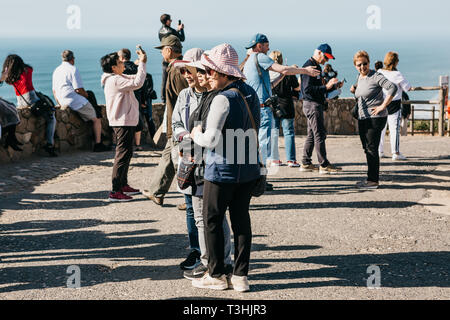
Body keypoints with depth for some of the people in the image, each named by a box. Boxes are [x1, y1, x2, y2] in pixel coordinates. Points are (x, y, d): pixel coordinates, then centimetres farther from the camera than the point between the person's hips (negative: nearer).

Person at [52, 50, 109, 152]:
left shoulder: (56, 70, 16)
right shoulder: (73, 69, -9)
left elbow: (54, 90, 19)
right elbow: (78, 89, -14)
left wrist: (59, 103, 25)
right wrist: (86, 95, 3)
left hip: (62, 101, 9)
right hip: (75, 101, -9)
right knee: (96, 119, 1)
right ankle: (98, 144, -4)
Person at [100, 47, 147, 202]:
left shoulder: (118, 78, 14)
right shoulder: (115, 80, -18)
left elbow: (135, 78, 24)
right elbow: (137, 83, -25)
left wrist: (142, 61, 12)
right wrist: (142, 63, -17)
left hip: (126, 121, 11)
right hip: (123, 122, -11)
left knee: (126, 154, 19)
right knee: (123, 154, -11)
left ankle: (123, 185, 30)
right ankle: (115, 192, -11)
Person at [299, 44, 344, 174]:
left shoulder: (317, 67, 19)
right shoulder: (308, 67, -14)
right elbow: (307, 89, -23)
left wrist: (334, 86, 10)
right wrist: (326, 87, -26)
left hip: (317, 104, 11)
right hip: (312, 104, -11)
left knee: (312, 135, 13)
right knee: (319, 134, -10)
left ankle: (306, 163, 17)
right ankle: (324, 165, -9)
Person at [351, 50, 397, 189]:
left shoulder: (375, 76, -12)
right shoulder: (359, 78, 13)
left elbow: (393, 88, -23)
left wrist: (383, 106, -22)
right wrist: (355, 89, 10)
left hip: (375, 118, -9)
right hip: (362, 119, 9)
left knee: (371, 149, -9)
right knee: (367, 149, 13)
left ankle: (373, 180, -5)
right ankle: (371, 179, 21)